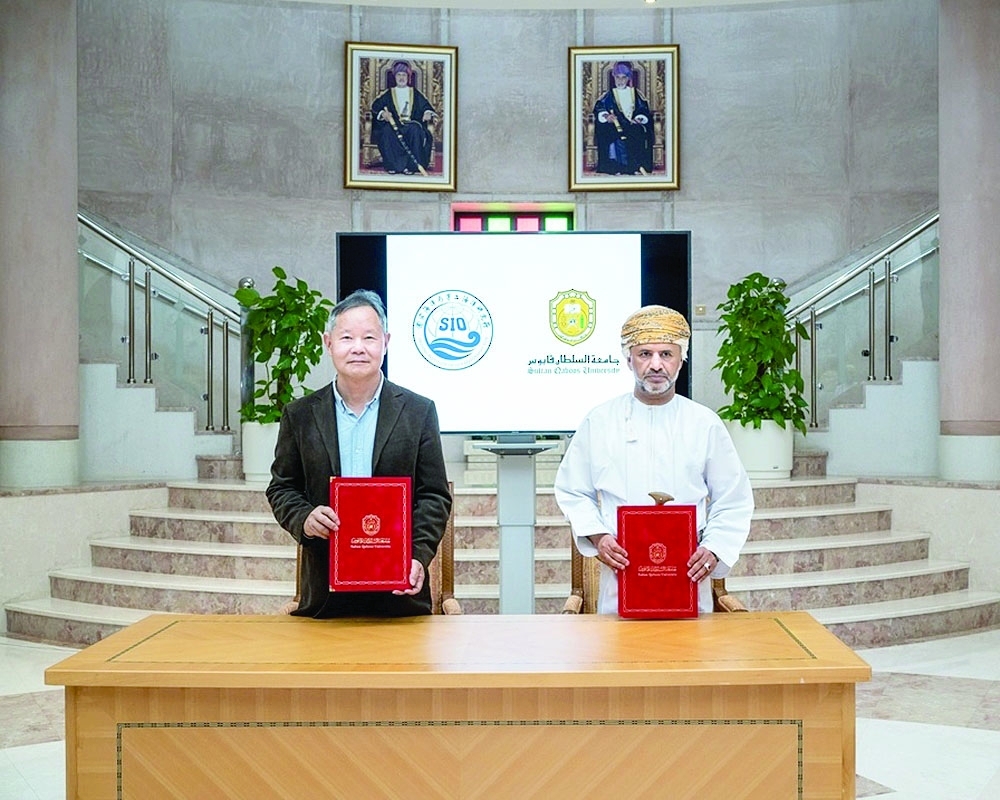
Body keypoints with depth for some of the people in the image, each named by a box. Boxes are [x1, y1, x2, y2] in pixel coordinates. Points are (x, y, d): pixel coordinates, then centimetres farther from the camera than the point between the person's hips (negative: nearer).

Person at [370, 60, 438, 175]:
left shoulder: (415, 94, 17)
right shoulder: (388, 94, 15)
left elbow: (426, 106, 11)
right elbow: (375, 107, 7)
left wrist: (428, 113, -13)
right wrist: (382, 114, -15)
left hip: (411, 124, 0)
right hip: (393, 124, 0)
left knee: (415, 131, -36)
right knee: (387, 131, -35)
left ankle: (411, 165, -34)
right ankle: (392, 165, -31)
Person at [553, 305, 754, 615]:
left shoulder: (705, 424, 6)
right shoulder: (599, 421, 5)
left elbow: (733, 502, 7)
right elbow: (573, 492, 9)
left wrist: (714, 549, -8)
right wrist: (597, 537, -7)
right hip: (620, 573, 0)